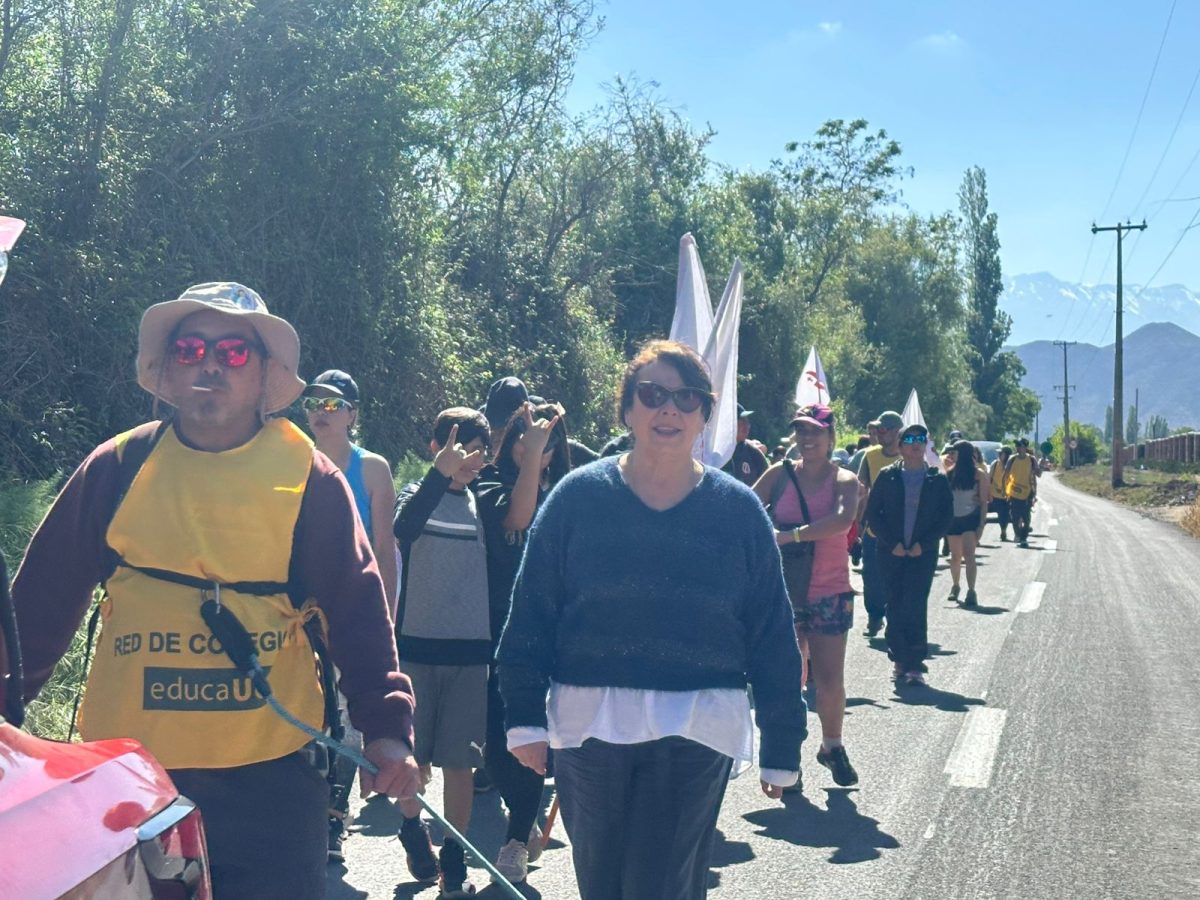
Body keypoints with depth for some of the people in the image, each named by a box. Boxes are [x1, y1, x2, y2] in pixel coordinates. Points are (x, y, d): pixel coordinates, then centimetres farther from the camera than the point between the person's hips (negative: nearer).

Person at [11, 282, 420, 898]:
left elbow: (358, 612, -2)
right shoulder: (118, 468, 3)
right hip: (126, 762, 2)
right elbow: (44, 599, 9)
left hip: (271, 770, -1)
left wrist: (387, 727, -10)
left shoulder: (309, 479, -1)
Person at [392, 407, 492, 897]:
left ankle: (454, 858, 16)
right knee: (413, 756, 7)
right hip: (416, 643, -1)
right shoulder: (417, 495, 0)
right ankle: (413, 831, 32)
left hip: (470, 649, 1)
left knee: (458, 762, 4)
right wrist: (441, 472, -36)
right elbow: (403, 529, -24)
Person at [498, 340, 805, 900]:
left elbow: (773, 636, 4)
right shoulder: (578, 496, 0)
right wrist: (525, 716, -3)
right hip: (590, 724, 1)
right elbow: (529, 616, 1)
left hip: (697, 731, -1)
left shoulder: (739, 510, 1)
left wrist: (781, 747, 5)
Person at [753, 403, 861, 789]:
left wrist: (793, 535, -28)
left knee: (830, 680, 0)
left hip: (829, 593, -1)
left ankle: (832, 746, 25)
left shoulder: (843, 480, -4)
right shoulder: (780, 475, 3)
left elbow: (844, 519, -24)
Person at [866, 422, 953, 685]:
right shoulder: (887, 477, 4)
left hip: (923, 553, -1)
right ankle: (900, 659, 15)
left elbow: (946, 516, 2)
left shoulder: (938, 480, 4)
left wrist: (923, 544, -8)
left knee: (915, 606, -11)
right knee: (895, 606, 4)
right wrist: (892, 543, -8)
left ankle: (915, 663, -9)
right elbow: (873, 513, 2)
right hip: (891, 552, 1)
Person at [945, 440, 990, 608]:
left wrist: (981, 525, -11)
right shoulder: (950, 473, 6)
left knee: (969, 555, -15)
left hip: (970, 519, -4)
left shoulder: (978, 475, -3)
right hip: (953, 519, 4)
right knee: (955, 556, 12)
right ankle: (955, 586, 31)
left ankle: (971, 592, -17)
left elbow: (984, 502, -4)